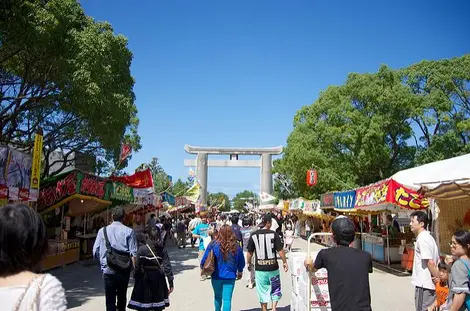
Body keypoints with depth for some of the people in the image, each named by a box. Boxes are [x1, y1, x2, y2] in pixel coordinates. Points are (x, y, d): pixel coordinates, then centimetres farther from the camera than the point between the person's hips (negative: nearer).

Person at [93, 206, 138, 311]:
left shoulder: (103, 231, -2)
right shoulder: (129, 231, -6)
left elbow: (95, 252, 0)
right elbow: (133, 253, -9)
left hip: (108, 270, -1)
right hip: (124, 270, 1)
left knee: (110, 299, 4)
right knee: (122, 296, 22)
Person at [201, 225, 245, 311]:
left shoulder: (213, 244, -14)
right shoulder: (236, 246, -9)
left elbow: (204, 259, -9)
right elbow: (241, 262, 4)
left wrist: (203, 269, 10)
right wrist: (240, 272, 21)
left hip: (216, 276, 1)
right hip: (230, 277, -1)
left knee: (217, 296, 22)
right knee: (227, 299, 4)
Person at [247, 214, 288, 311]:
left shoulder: (254, 235, -3)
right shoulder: (274, 234, -9)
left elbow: (249, 253, 1)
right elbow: (280, 251, -8)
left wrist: (249, 264, 17)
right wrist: (284, 262, 6)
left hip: (259, 268, 1)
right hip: (273, 267, -1)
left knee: (263, 292, 13)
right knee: (275, 289, 18)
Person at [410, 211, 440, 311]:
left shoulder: (422, 239, -17)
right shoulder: (428, 237, 13)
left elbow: (430, 262, -22)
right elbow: (437, 260, 15)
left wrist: (438, 278, -15)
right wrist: (438, 278, 10)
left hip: (423, 285, -9)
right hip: (429, 283, 9)